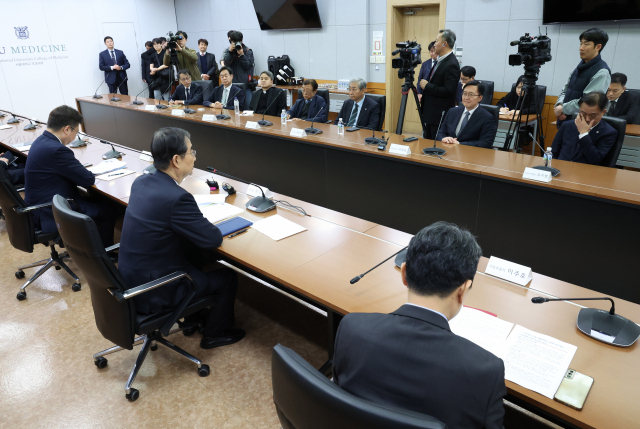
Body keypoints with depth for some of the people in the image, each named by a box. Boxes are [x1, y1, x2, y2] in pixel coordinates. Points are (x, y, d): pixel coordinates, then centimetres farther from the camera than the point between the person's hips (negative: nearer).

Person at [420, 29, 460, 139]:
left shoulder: (451, 65, -18)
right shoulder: (441, 60, 13)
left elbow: (448, 91, -24)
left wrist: (427, 86, -17)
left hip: (440, 116, -10)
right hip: (430, 113, 10)